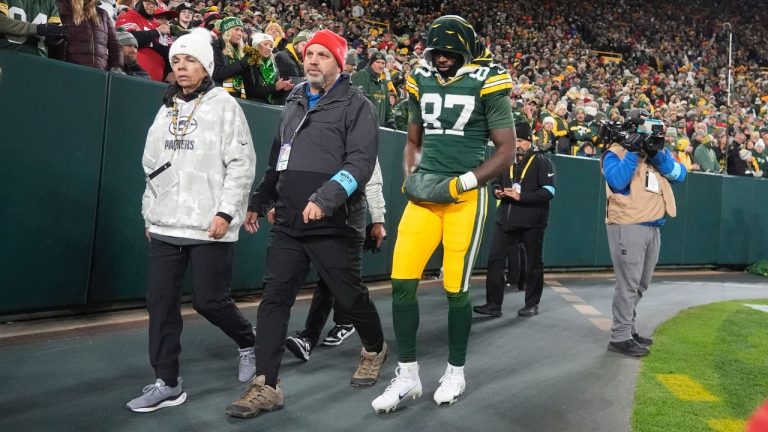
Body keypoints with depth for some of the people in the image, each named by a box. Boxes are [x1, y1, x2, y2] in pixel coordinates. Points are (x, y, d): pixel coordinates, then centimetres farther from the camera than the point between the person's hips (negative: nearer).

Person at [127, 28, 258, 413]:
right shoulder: (166, 110, 17)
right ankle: (167, 383, 15)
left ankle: (248, 342, 28)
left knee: (208, 300, -2)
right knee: (161, 301, 4)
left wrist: (225, 211, -16)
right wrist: (149, 213, 16)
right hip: (165, 225, 6)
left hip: (210, 225, -6)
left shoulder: (224, 105, -3)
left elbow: (241, 164, -10)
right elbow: (152, 167, 20)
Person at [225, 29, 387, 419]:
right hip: (288, 223, 6)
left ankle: (374, 349, 36)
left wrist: (324, 199, -29)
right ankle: (265, 386, 6)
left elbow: (360, 162, -16)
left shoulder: (355, 105, -4)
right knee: (274, 299, 0)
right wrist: (259, 202, 26)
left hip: (335, 224, -5)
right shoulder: (294, 104, 17)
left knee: (350, 296, 8)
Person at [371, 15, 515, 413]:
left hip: (465, 196, -4)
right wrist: (410, 178, 3)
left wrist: (460, 183, -13)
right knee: (402, 281, -2)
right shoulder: (422, 82, 11)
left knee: (456, 288, 2)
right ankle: (407, 376, 12)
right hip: (425, 194, 4)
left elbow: (507, 149, -4)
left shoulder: (486, 84, -3)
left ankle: (455, 372, 24)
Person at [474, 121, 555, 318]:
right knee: (495, 259, -2)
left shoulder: (541, 161, -3)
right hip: (506, 219, 5)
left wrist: (520, 196, -21)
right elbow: (496, 184, 24)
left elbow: (548, 191, -13)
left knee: (533, 263, 7)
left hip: (532, 221, -5)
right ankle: (493, 304, 4)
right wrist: (497, 191, 0)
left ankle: (532, 304, 21)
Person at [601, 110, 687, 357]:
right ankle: (620, 337, 0)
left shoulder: (657, 153, 19)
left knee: (641, 285, 14)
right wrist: (633, 152, -16)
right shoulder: (616, 152, -1)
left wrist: (658, 154, -6)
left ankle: (629, 330, 26)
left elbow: (680, 175, 6)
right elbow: (617, 181, -19)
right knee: (628, 284, -7)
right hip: (627, 228, -8)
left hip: (653, 228, 8)